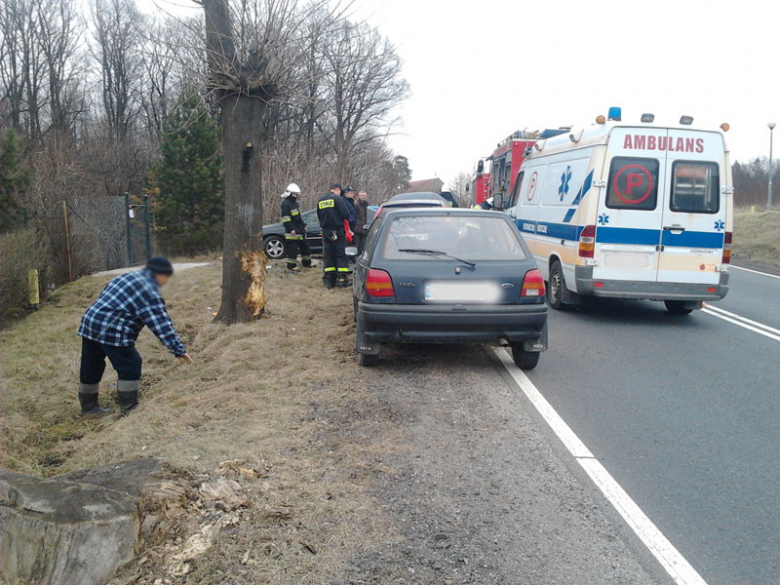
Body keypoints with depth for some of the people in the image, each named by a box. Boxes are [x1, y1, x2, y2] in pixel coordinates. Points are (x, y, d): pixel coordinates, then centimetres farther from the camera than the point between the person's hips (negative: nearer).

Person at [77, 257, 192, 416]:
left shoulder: (127, 277, 20)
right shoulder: (148, 290, -9)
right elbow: (161, 323, -14)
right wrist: (179, 350, -14)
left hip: (89, 323, 9)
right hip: (112, 331, -9)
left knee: (91, 367, 17)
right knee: (130, 365, 3)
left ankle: (88, 406, 30)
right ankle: (129, 406, 9)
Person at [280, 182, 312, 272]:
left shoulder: (295, 203, 18)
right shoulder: (286, 204, -13)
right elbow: (285, 218, -19)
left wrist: (303, 225, 22)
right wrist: (291, 229, -23)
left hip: (300, 230, 10)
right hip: (292, 231, -10)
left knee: (305, 246, 15)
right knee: (293, 248, -8)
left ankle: (307, 262, 27)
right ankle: (291, 265, -1)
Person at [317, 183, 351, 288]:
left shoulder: (320, 200, 11)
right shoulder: (338, 199, -10)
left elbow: (319, 216, 18)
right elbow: (345, 214, -13)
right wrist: (346, 220, 6)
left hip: (325, 231, 5)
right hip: (338, 230, -5)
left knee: (328, 255, 8)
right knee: (341, 254, 1)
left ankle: (329, 280, 8)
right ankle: (342, 279, -2)